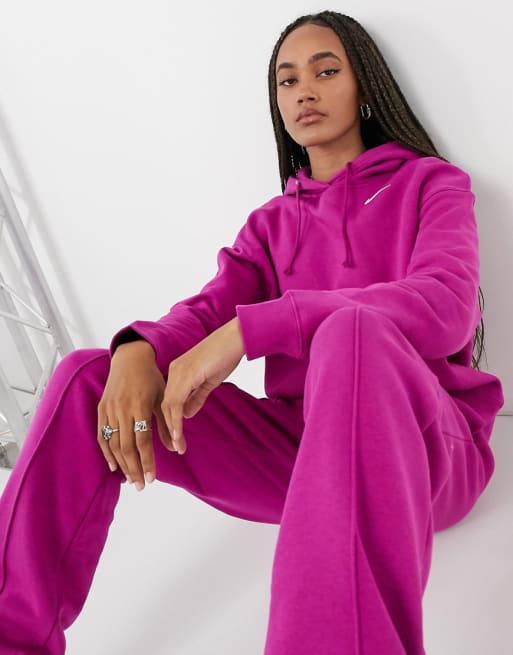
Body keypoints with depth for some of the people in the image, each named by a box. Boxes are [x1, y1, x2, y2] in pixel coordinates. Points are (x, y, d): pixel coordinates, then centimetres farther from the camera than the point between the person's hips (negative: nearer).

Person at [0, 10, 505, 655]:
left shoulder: (430, 183, 6)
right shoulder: (273, 221, 20)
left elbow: (446, 308, -15)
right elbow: (206, 310, 4)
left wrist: (249, 329, -25)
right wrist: (138, 349, -23)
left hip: (427, 447, -4)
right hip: (299, 447, 4)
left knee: (352, 329, -38)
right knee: (86, 376, -10)